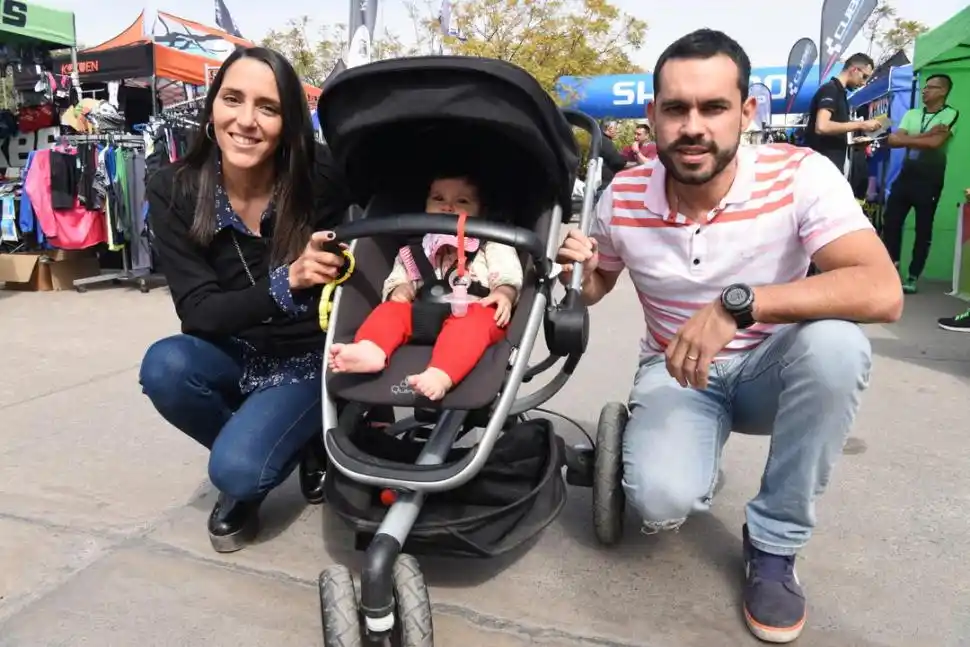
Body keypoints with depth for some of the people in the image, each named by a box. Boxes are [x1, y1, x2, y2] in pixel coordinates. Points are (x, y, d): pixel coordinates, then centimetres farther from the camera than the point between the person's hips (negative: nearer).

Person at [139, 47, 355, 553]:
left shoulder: (322, 177, -21)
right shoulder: (173, 191, -13)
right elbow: (198, 311, -17)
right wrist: (285, 282, -34)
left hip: (309, 357, -3)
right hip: (233, 354, 4)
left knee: (237, 468, -23)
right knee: (164, 366, -28)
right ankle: (247, 449, 3)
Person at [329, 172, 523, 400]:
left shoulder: (491, 243, 17)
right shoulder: (416, 248, 28)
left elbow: (508, 274, 2)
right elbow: (399, 277, 21)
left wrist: (503, 293, -20)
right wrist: (400, 289, -3)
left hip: (472, 310, -4)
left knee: (473, 321, -36)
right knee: (391, 309, -18)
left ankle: (441, 374, -61)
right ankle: (370, 350, -49)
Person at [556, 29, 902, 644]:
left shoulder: (800, 175, -19)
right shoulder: (622, 197, -12)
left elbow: (882, 292, -32)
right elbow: (598, 285, 7)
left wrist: (736, 304, -42)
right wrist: (577, 271, -19)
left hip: (770, 371, 0)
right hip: (676, 373, 0)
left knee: (834, 341, -35)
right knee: (663, 500, -29)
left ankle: (774, 541, -11)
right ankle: (694, 475, 15)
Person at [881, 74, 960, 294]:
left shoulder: (951, 115, -4)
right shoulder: (911, 114, 11)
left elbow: (935, 142, -19)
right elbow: (893, 140, -3)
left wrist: (907, 139, -7)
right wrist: (926, 135, -12)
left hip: (929, 180, -5)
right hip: (906, 174, 5)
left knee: (923, 229, 2)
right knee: (890, 220, 4)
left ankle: (913, 277, 10)